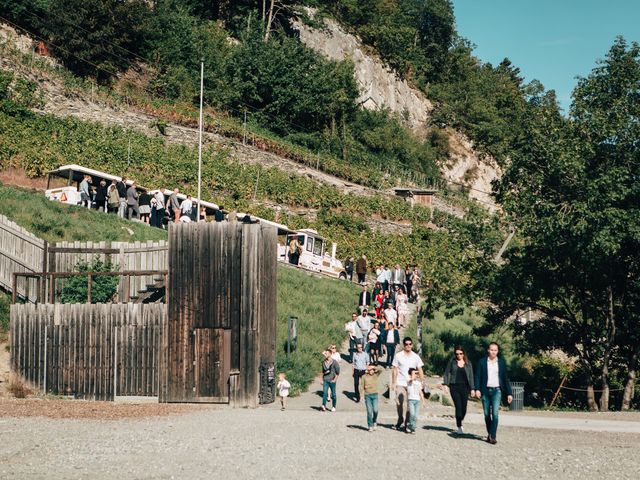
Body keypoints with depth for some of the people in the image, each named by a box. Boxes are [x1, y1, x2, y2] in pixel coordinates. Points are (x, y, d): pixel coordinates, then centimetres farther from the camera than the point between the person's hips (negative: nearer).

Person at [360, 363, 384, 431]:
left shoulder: (376, 374, 2)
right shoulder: (364, 377, -1)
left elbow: (382, 369, -12)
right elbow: (362, 387, 3)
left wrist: (375, 368, -14)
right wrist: (361, 395, -2)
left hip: (375, 395, 1)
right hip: (367, 395, -1)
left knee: (375, 410, -11)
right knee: (369, 411, -2)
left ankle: (375, 422, 16)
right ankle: (370, 426, 6)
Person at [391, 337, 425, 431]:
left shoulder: (416, 356, 8)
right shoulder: (398, 356, 4)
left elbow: (420, 370, 10)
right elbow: (394, 370, 5)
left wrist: (422, 382, 1)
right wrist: (393, 383, 0)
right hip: (400, 384, -1)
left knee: (409, 404, -3)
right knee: (399, 403, -7)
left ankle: (407, 423, 3)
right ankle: (400, 420, 12)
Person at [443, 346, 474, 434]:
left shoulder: (468, 363, 8)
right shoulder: (452, 362, 4)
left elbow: (471, 376, 9)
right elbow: (446, 373, 6)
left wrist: (472, 388, 4)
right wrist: (445, 384, -6)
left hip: (464, 387, 1)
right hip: (454, 387, -1)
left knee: (464, 407, -2)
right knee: (458, 406, -9)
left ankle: (460, 421, 26)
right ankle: (459, 427, 2)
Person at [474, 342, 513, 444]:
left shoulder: (501, 363, 7)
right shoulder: (482, 362, 4)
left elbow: (505, 378, 9)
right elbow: (478, 376, 1)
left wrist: (509, 393, 7)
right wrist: (477, 389, -12)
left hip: (496, 391, -1)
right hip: (485, 391, 1)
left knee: (495, 413, -14)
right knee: (486, 414, 6)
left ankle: (493, 436, -14)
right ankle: (489, 434, 22)